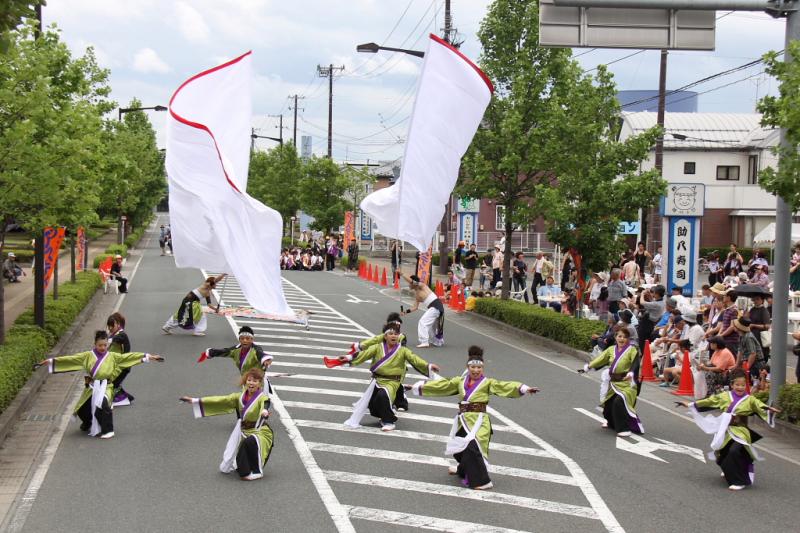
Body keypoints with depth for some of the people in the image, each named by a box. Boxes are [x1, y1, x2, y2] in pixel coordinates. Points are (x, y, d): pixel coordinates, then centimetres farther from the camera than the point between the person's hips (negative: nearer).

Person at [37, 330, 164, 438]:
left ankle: (108, 430, -16)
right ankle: (88, 424, 38)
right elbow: (70, 359, 1)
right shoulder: (87, 356, 5)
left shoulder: (113, 356, 5)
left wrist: (148, 357, -2)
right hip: (91, 388, 2)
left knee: (103, 404, -31)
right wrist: (51, 361, -5)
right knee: (82, 409, -1)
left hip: (106, 387, -2)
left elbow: (129, 356, 3)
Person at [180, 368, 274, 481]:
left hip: (261, 433, -6)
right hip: (244, 433, 6)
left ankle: (256, 472, -17)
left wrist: (264, 412, -64)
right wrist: (195, 401, -1)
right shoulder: (240, 397, 3)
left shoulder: (263, 398, -15)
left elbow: (265, 406, -38)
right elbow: (220, 400, 3)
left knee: (249, 443, -36)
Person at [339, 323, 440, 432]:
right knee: (371, 403, 2)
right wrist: (349, 357, -23)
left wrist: (428, 366, -27)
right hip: (377, 380, 4)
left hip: (392, 382, -3)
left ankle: (388, 421, -10)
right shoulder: (378, 348, 3)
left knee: (383, 395, -32)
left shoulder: (402, 351, 0)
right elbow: (365, 354, -8)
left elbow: (414, 359, -12)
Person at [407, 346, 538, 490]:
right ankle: (464, 470, 47)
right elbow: (442, 385, 10)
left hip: (479, 420, -6)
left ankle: (482, 481, -12)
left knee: (472, 447, -21)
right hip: (463, 420, 6)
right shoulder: (460, 381, 11)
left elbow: (504, 385, -15)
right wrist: (418, 386, 6)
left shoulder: (488, 382, -2)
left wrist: (524, 389, -31)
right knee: (459, 447, 16)